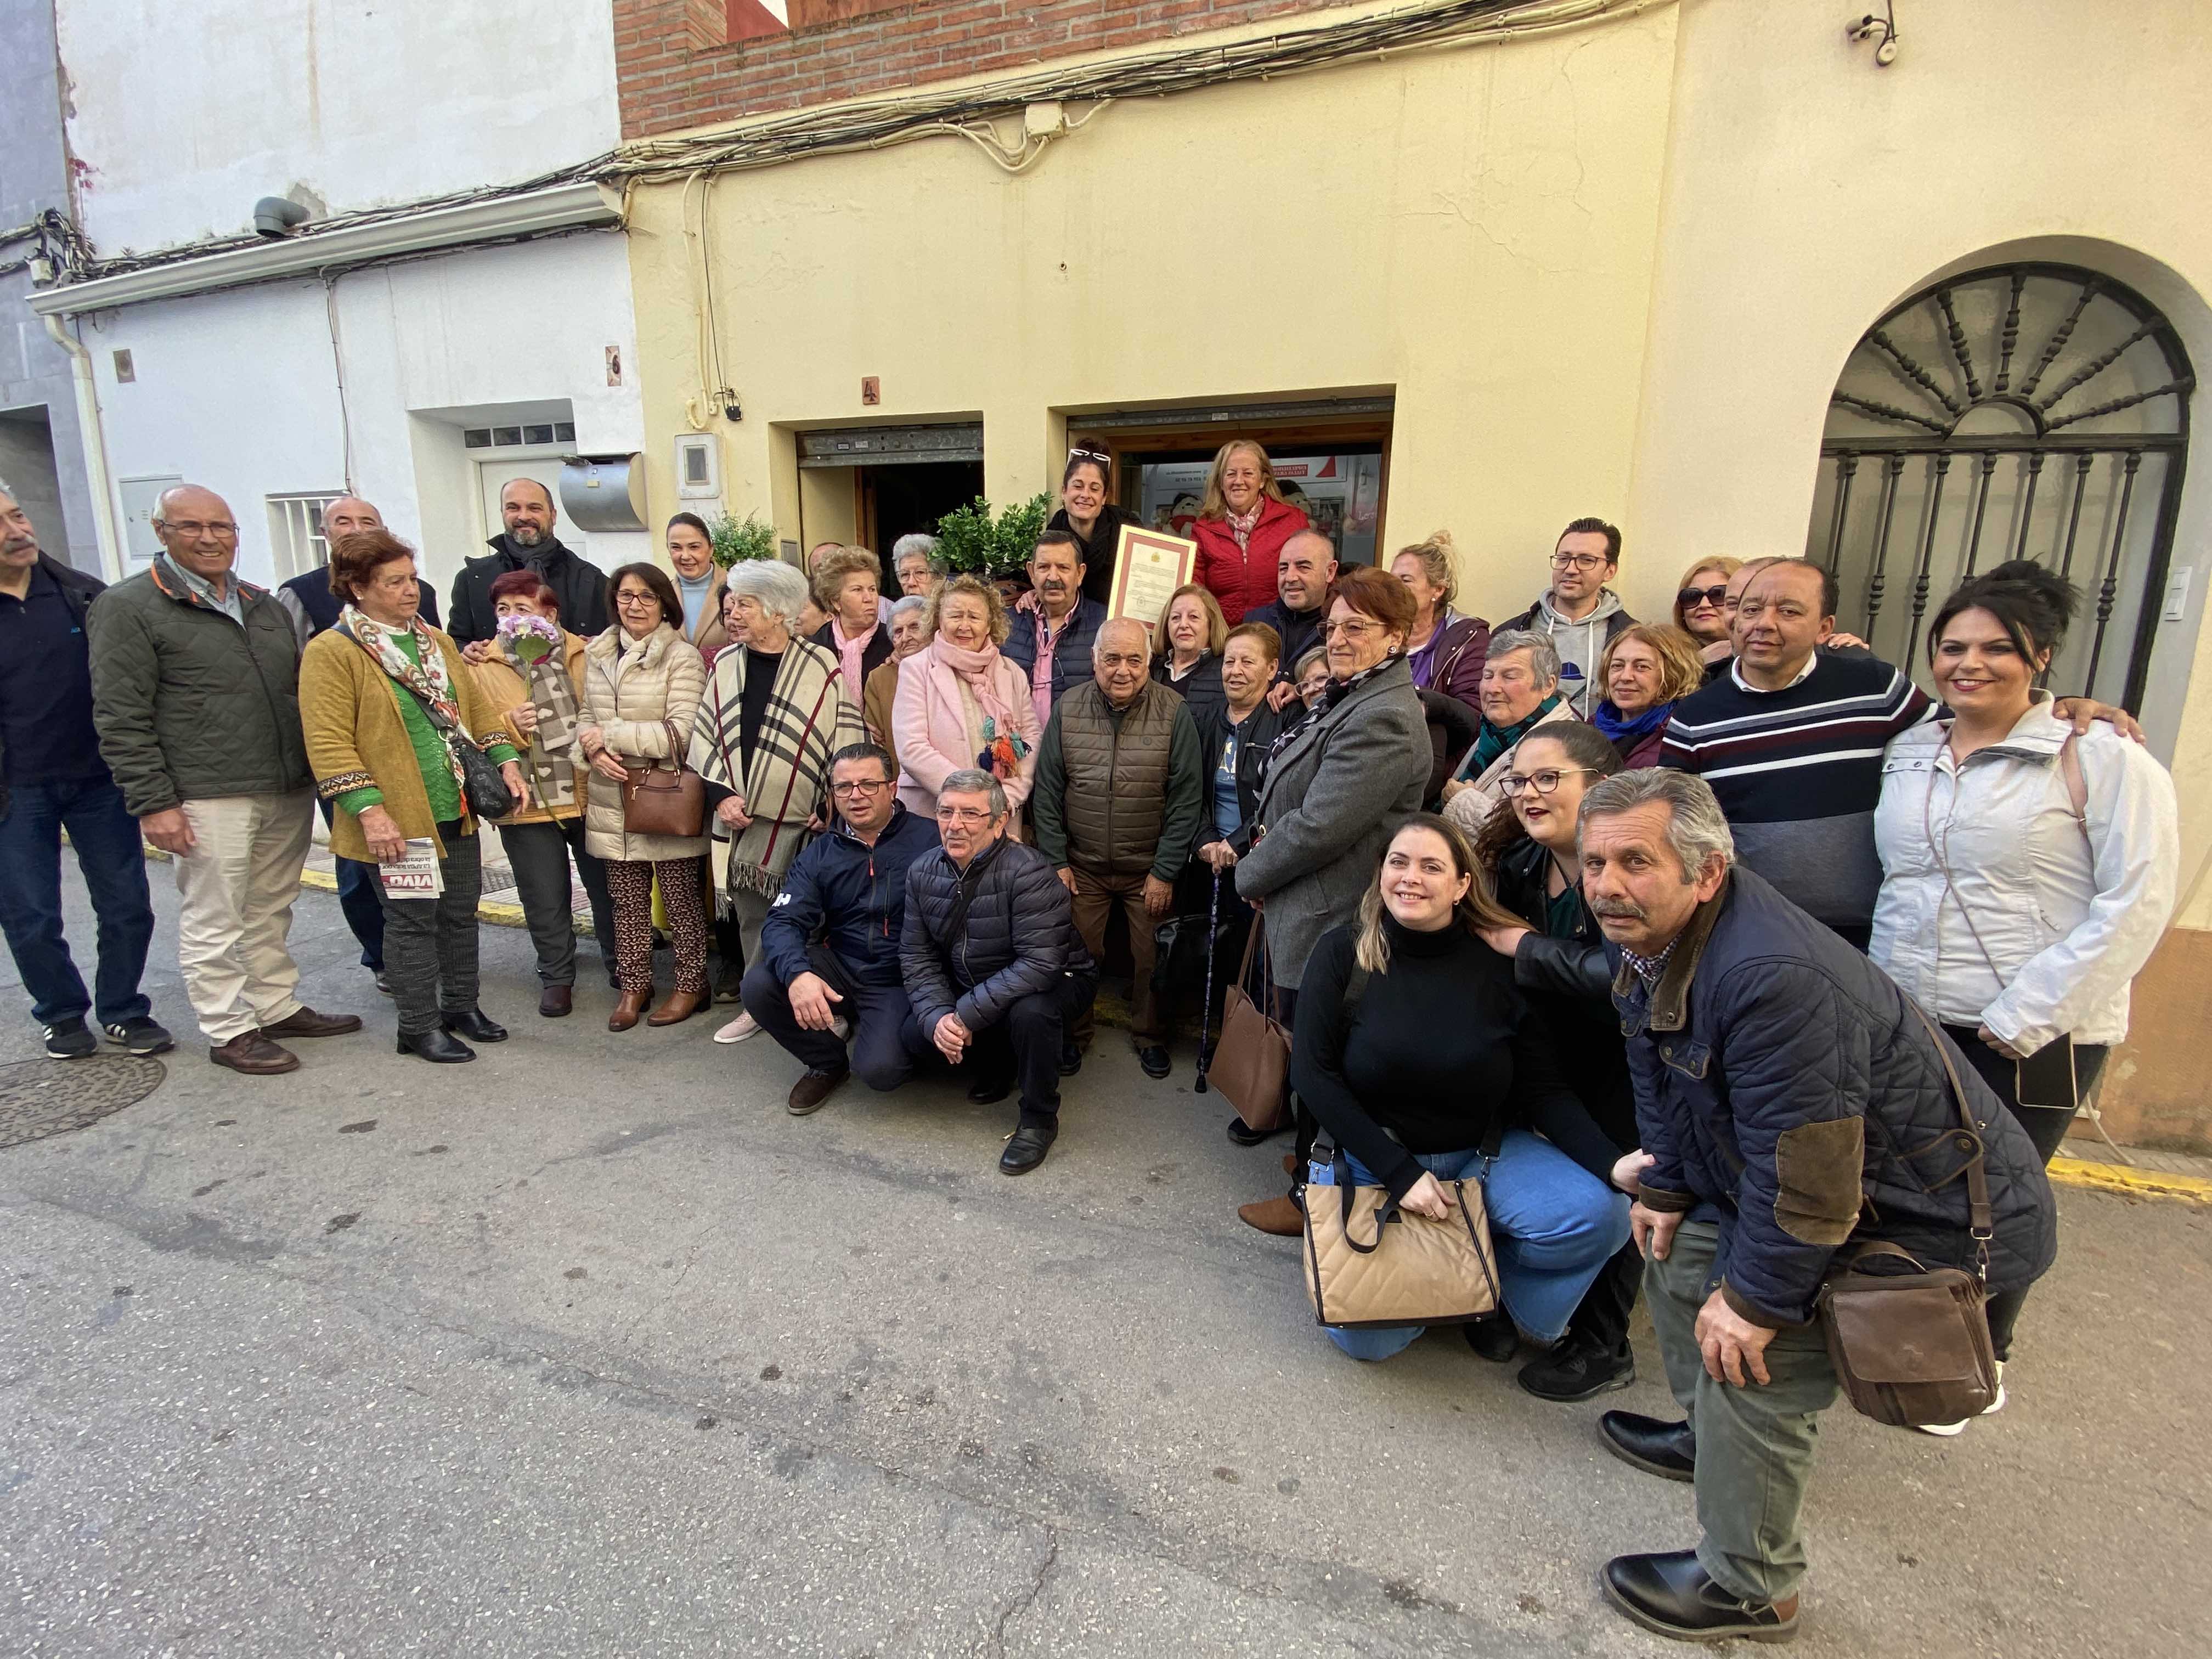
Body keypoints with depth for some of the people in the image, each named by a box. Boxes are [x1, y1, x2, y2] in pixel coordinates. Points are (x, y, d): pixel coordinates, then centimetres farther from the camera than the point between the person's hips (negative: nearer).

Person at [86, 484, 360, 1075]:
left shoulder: (264, 604, 16)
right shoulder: (127, 608, -3)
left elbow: (299, 689, 22)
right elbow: (121, 720, -7)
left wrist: (319, 772, 16)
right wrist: (153, 803, -13)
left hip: (289, 791, 6)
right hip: (207, 799, -5)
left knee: (271, 913, 15)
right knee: (214, 922, 2)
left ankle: (279, 1008, 27)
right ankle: (229, 1031, 13)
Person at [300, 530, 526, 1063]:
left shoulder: (436, 642, 13)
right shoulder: (331, 652, -9)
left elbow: (477, 707, 17)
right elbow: (329, 743, -15)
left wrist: (506, 763, 4)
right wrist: (370, 810, -21)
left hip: (459, 810, 7)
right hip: (400, 819, -6)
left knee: (461, 910, 15)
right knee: (412, 919, 3)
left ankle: (462, 1005, 30)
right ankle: (419, 1027, 17)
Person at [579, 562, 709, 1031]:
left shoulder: (682, 658, -8)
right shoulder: (598, 655, 10)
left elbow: (682, 733, -15)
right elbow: (588, 719, 17)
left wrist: (610, 735, -12)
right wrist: (594, 750, -6)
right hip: (613, 798, 5)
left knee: (682, 898, 4)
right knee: (627, 900, 12)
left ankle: (691, 984, 20)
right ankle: (634, 984, 26)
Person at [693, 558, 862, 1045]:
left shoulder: (823, 667, -6)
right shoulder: (725, 665, 8)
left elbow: (847, 742, -6)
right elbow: (704, 736, 11)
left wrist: (833, 808, -9)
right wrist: (720, 794, -1)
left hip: (805, 821, -4)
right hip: (740, 819, 5)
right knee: (751, 915, 12)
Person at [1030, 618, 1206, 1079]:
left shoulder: (1174, 713, -10)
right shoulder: (1068, 709, -3)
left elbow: (1187, 799, -8)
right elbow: (1047, 792, 1)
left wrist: (1165, 872, -8)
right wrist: (1055, 860, -2)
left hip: (1149, 869, -1)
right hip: (1082, 868, 1)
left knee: (1150, 959, 8)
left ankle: (1149, 1036, 31)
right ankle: (1073, 1032, 29)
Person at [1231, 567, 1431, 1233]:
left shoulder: (1383, 718, -23)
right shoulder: (1349, 699, 11)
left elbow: (1319, 826, -25)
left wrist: (1252, 873, -10)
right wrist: (1270, 838, 3)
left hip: (1329, 924, -10)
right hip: (1311, 914, 10)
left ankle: (1312, 1197, 24)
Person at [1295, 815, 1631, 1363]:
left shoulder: (1501, 966, -9)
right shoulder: (1342, 954, -12)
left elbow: (1544, 1090, -6)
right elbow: (1312, 1074, -13)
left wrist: (1613, 1165, -24)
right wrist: (1400, 1173, -18)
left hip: (1485, 1155, 2)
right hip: (1372, 1158, -1)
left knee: (1599, 1214, -24)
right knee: (1365, 1336, -16)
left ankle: (1491, 1282, 7)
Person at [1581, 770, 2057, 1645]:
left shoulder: (1771, 977, -37)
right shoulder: (1649, 936, -6)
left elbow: (1804, 1175, -32)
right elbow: (1662, 1077, 10)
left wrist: (1755, 1299, -21)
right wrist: (1667, 1188, 11)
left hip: (1937, 1215, -9)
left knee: (1752, 1361, -13)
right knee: (1682, 1254, 15)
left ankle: (1746, 1589, 11)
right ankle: (1717, 1439, 40)